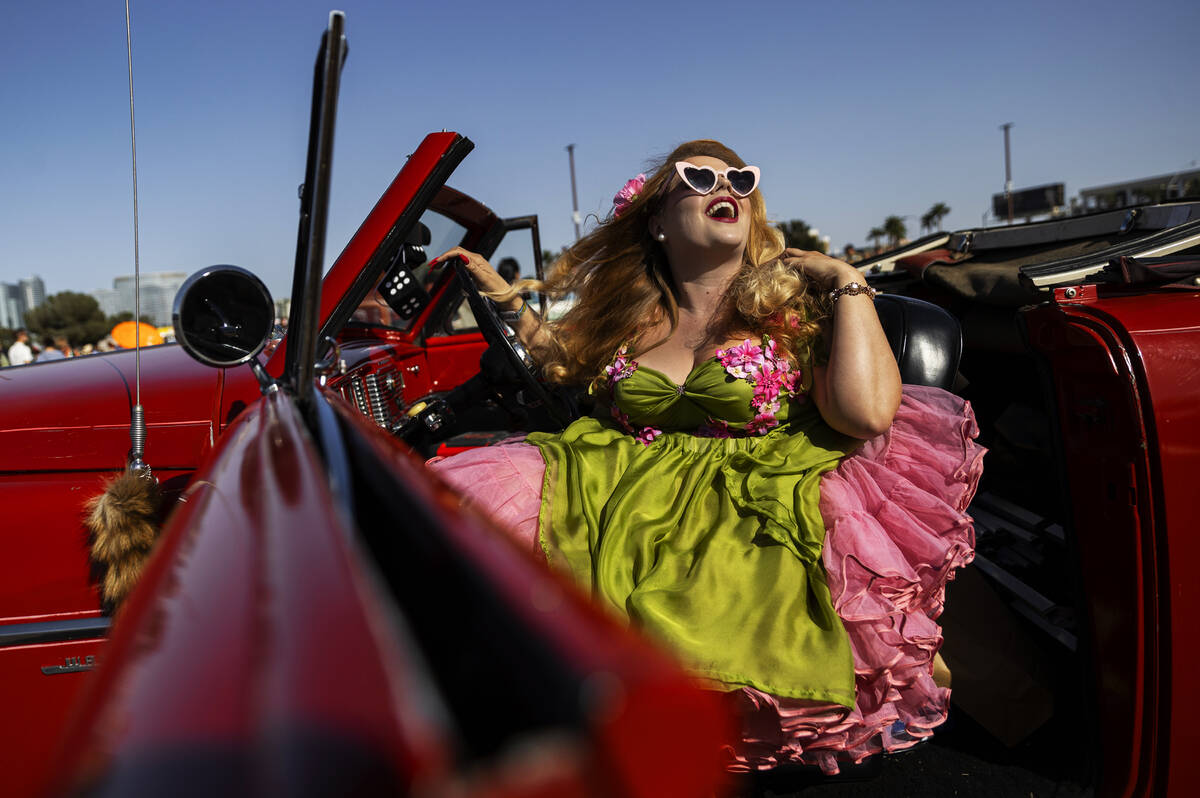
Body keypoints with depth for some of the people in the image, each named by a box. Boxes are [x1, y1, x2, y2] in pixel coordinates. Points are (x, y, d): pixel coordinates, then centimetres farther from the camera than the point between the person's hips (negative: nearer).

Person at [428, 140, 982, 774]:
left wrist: (847, 282, -6)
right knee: (466, 501, -18)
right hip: (614, 493, 4)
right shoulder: (632, 317, 13)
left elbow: (867, 413, -14)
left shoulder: (793, 303, 3)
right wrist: (506, 298, 22)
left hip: (749, 511, -3)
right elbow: (566, 364, 34)